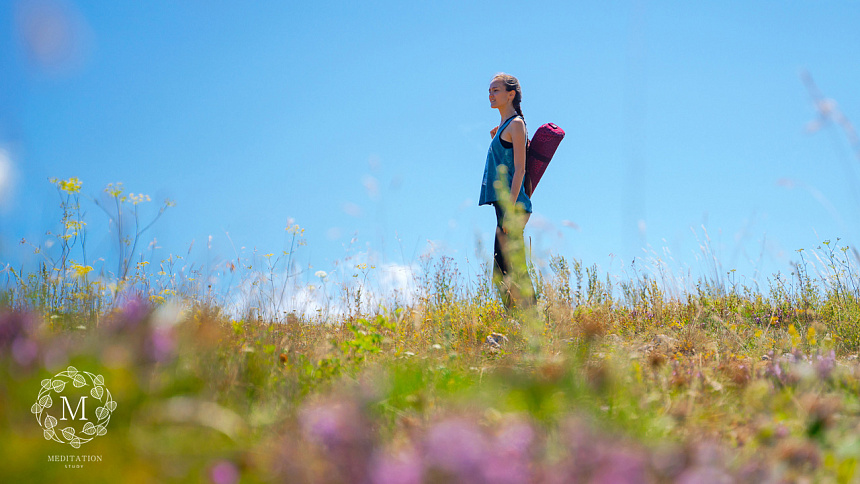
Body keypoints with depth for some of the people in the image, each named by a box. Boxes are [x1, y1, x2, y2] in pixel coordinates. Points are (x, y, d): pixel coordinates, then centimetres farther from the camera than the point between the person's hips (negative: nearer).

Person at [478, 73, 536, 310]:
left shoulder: (516, 124, -7)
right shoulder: (503, 127, 19)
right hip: (504, 205, 10)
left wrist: (510, 210, -20)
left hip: (513, 205, -10)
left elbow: (519, 169, -14)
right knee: (502, 272, 9)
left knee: (513, 269, -12)